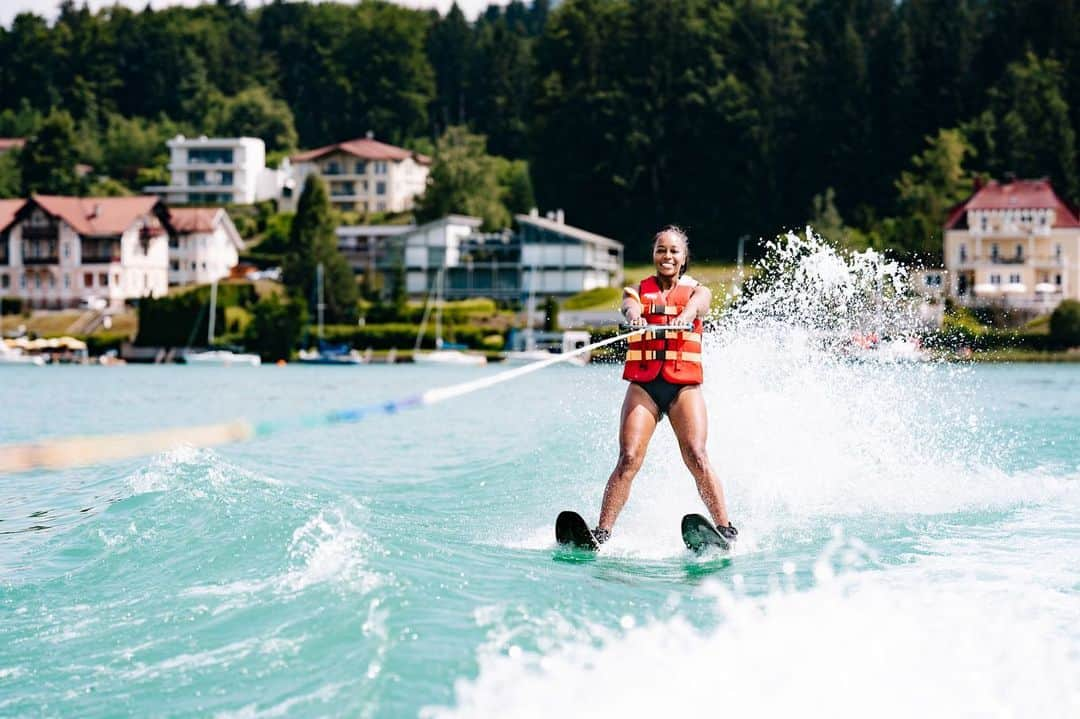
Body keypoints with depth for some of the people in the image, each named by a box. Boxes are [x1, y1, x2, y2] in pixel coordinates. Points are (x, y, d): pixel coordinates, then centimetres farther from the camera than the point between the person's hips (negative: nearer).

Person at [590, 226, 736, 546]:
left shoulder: (697, 291, 11)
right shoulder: (638, 291, 12)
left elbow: (696, 304, -14)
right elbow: (632, 307, -12)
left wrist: (686, 315, -39)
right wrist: (635, 317, -37)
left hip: (685, 386, -1)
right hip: (643, 386, 1)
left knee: (696, 457, -16)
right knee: (628, 459, -13)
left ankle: (726, 529, -14)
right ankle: (601, 533, -15)